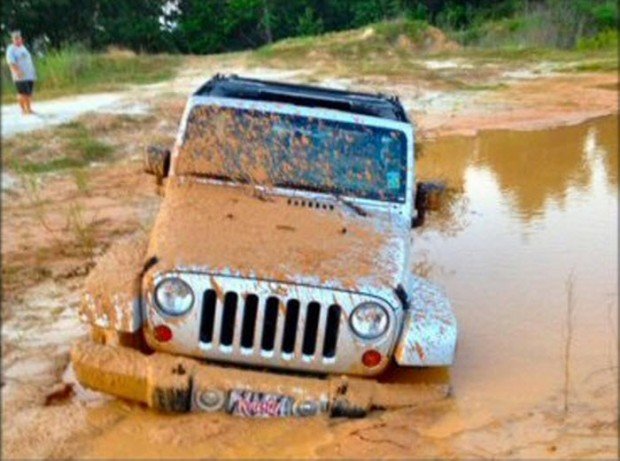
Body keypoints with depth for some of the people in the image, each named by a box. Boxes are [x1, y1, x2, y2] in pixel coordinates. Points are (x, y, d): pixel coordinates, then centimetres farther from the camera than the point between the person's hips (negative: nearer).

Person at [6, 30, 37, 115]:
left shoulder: (23, 48, 19)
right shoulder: (11, 49, -5)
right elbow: (11, 62, -15)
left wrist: (33, 71, 19)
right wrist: (18, 71, -27)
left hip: (30, 75, 7)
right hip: (20, 76, -7)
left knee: (29, 93, 7)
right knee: (22, 93, -8)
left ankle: (29, 109, 14)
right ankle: (23, 109, -2)